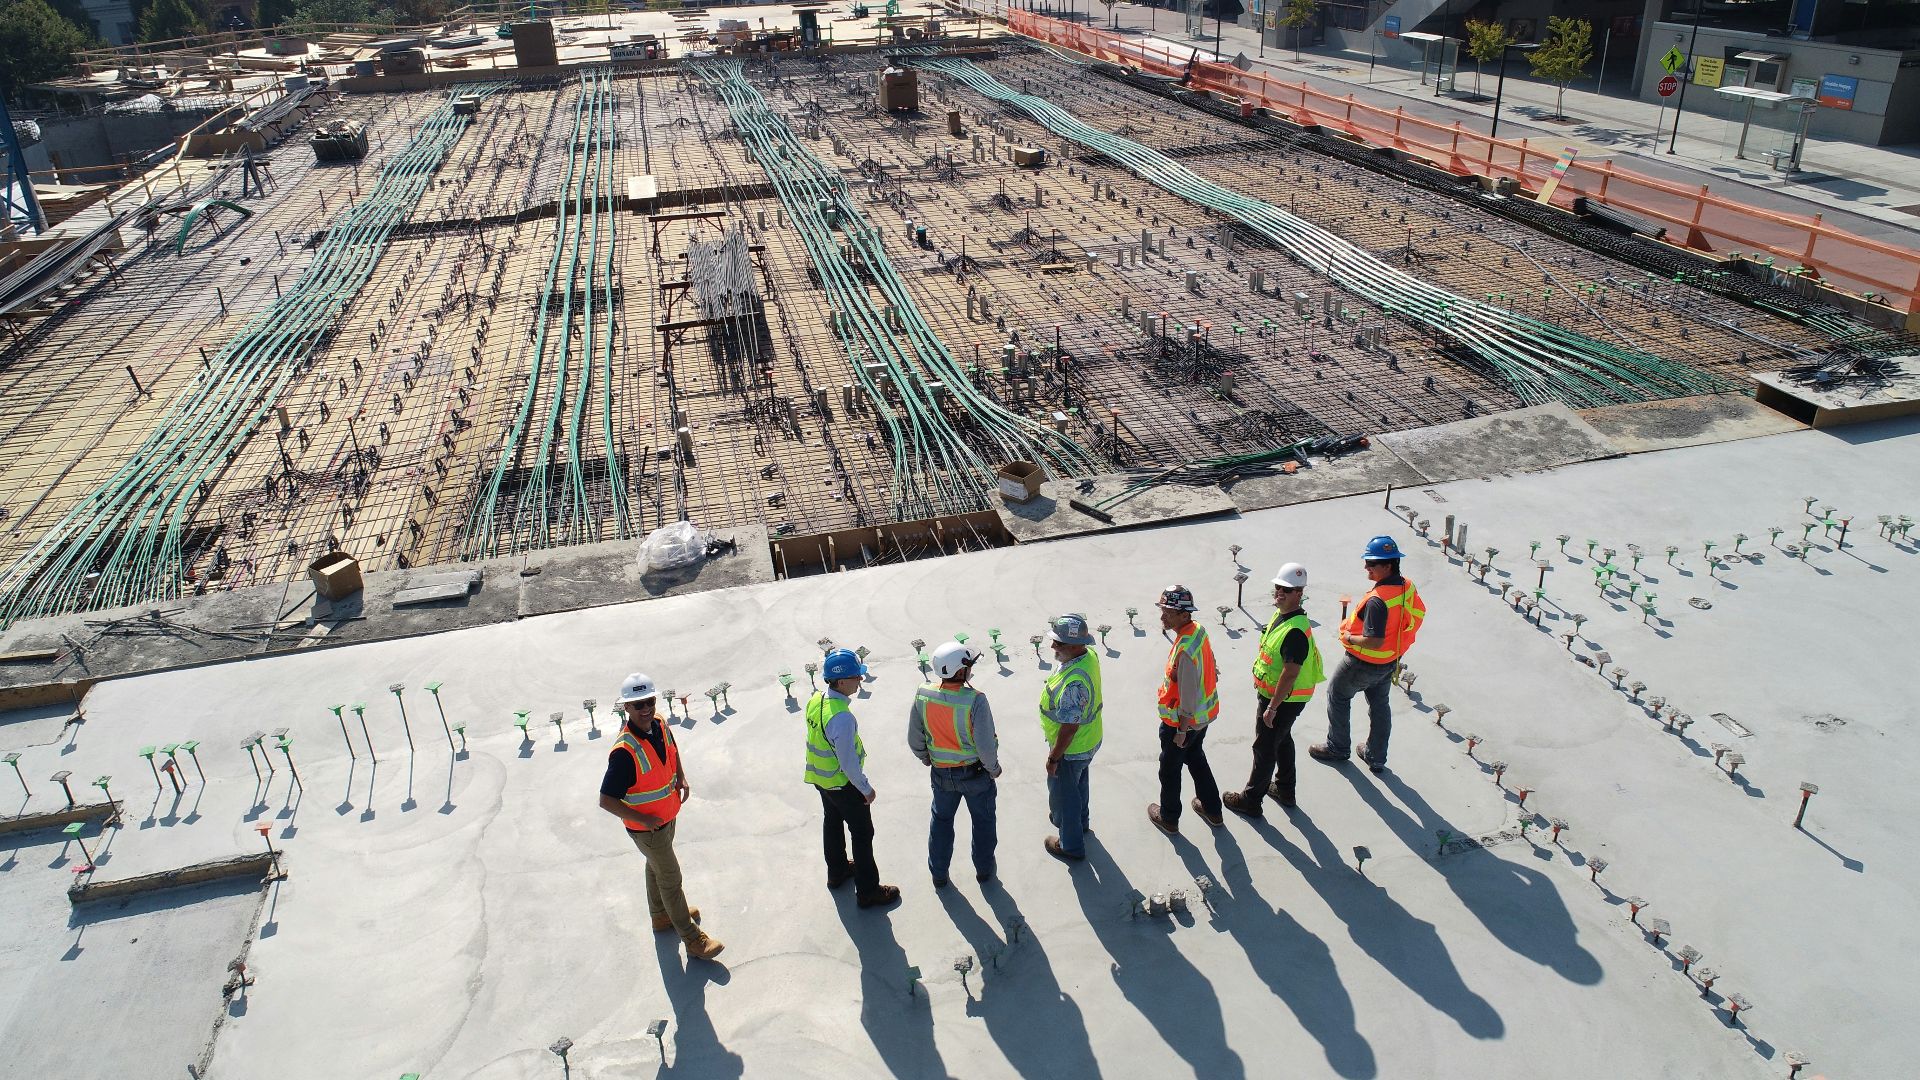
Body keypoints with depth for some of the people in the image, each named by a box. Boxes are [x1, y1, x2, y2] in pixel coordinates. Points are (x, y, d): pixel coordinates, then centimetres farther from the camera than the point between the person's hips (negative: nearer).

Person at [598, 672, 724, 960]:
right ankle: (692, 939, 22)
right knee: (671, 878, 6)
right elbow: (606, 801, -32)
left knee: (657, 867, 28)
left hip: (667, 816, 7)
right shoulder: (625, 751, -36)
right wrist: (644, 819, -26)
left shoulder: (660, 725, -12)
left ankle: (662, 915, 51)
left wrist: (682, 778, 0)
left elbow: (673, 750, 14)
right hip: (646, 828, -7)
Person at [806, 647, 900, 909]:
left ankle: (837, 871, 49)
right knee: (862, 833, 9)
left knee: (832, 823, 27)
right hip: (844, 784, -8)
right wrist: (866, 789, -14)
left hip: (820, 777, 8)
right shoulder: (842, 717, -36)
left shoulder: (815, 701, -9)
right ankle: (868, 891, 21)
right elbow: (848, 762, -28)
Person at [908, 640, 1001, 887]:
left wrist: (927, 759, 14)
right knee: (983, 820, 23)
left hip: (941, 773, 3)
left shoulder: (922, 696, -18)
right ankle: (984, 869, 41)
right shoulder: (975, 700, -31)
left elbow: (914, 740, -5)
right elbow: (986, 745, -25)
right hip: (975, 772, -3)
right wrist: (993, 768, -6)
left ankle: (938, 873, 39)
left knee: (941, 820, 25)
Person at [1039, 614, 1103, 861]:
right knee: (1078, 783, 32)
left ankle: (1071, 846, 35)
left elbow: (1069, 728, -31)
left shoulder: (1073, 683, -41)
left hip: (1070, 748, -8)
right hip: (1088, 741, 8)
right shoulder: (1089, 654, -12)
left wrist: (1053, 758, -18)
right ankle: (1080, 820, 57)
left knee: (1062, 794, 15)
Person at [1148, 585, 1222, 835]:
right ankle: (1211, 809, 44)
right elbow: (1212, 670, 8)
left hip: (1182, 720, -8)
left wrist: (1181, 730, -18)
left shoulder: (1185, 651, -35)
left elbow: (1188, 696, -29)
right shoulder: (1198, 630, -7)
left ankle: (1168, 818, 34)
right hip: (1204, 715, 8)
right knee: (1196, 759, 28)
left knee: (1170, 768, 14)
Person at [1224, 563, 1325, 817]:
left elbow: (1290, 674, -30)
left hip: (1283, 700, -10)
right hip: (1272, 691, 10)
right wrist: (1260, 679, 22)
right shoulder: (1281, 614, -1)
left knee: (1264, 748, 5)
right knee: (1282, 740, 25)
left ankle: (1250, 800, 20)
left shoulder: (1296, 631, -32)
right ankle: (1284, 789, 44)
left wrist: (1272, 707, -24)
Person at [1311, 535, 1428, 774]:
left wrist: (1350, 638, -17)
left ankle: (1337, 748, 30)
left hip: (1364, 663, -8)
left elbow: (1374, 641, -35)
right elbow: (1419, 614, 9)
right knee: (1380, 705, 22)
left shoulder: (1377, 600, -35)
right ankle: (1376, 758, 35)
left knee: (1337, 696, 17)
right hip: (1390, 662, 8)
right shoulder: (1407, 587, -9)